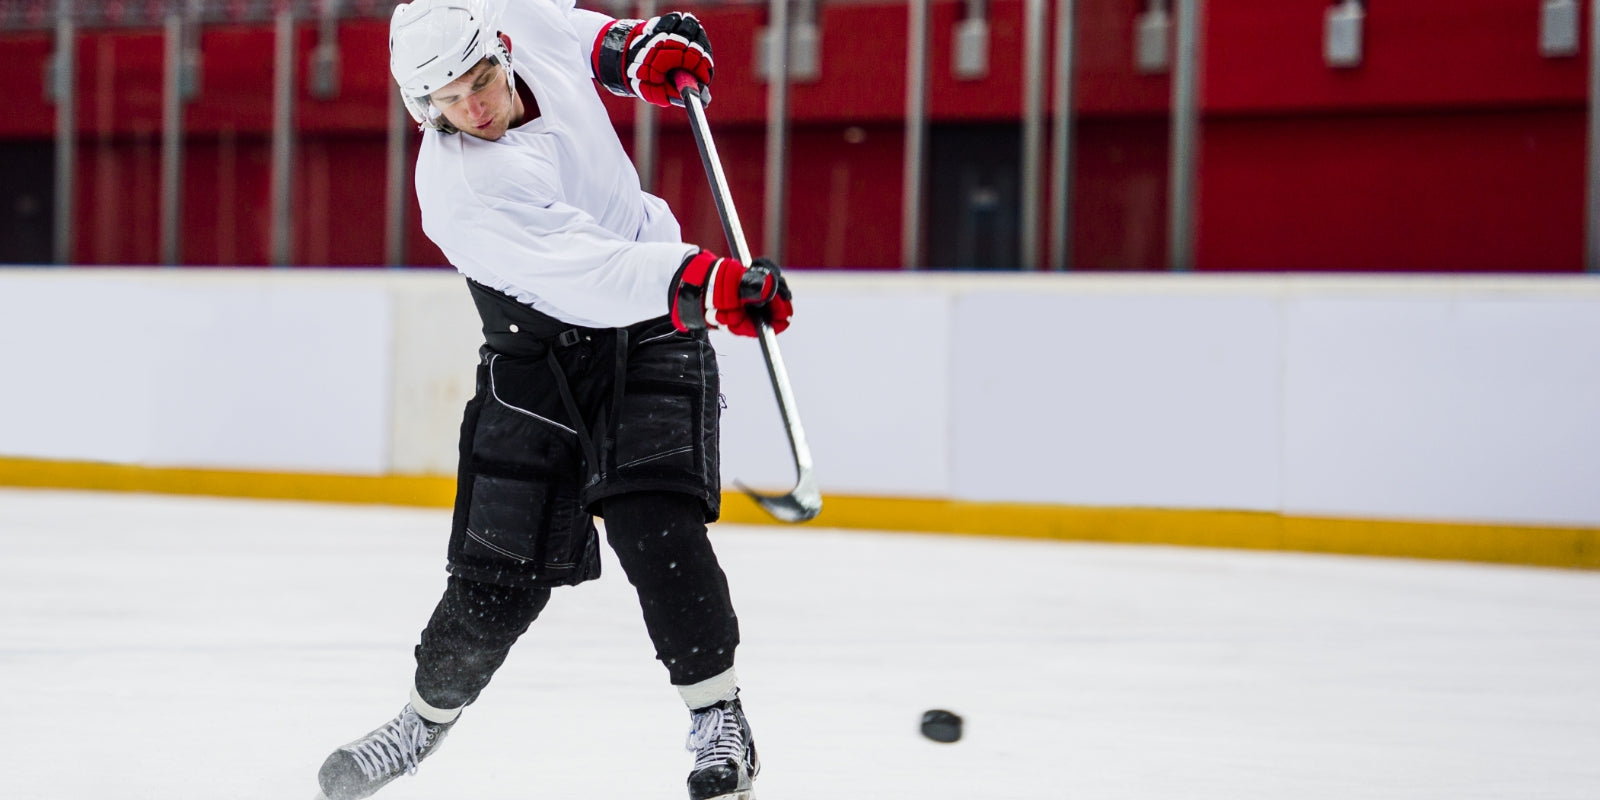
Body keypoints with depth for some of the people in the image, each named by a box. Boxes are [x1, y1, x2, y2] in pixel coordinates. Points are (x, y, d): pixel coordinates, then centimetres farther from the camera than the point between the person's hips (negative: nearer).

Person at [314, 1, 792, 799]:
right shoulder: (460, 189, -27)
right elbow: (580, 271, -40)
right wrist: (700, 282, -51)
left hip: (650, 328, 3)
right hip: (538, 345, -3)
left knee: (652, 519, -17)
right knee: (505, 560, -1)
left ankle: (718, 719, -9)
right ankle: (428, 715, 24)